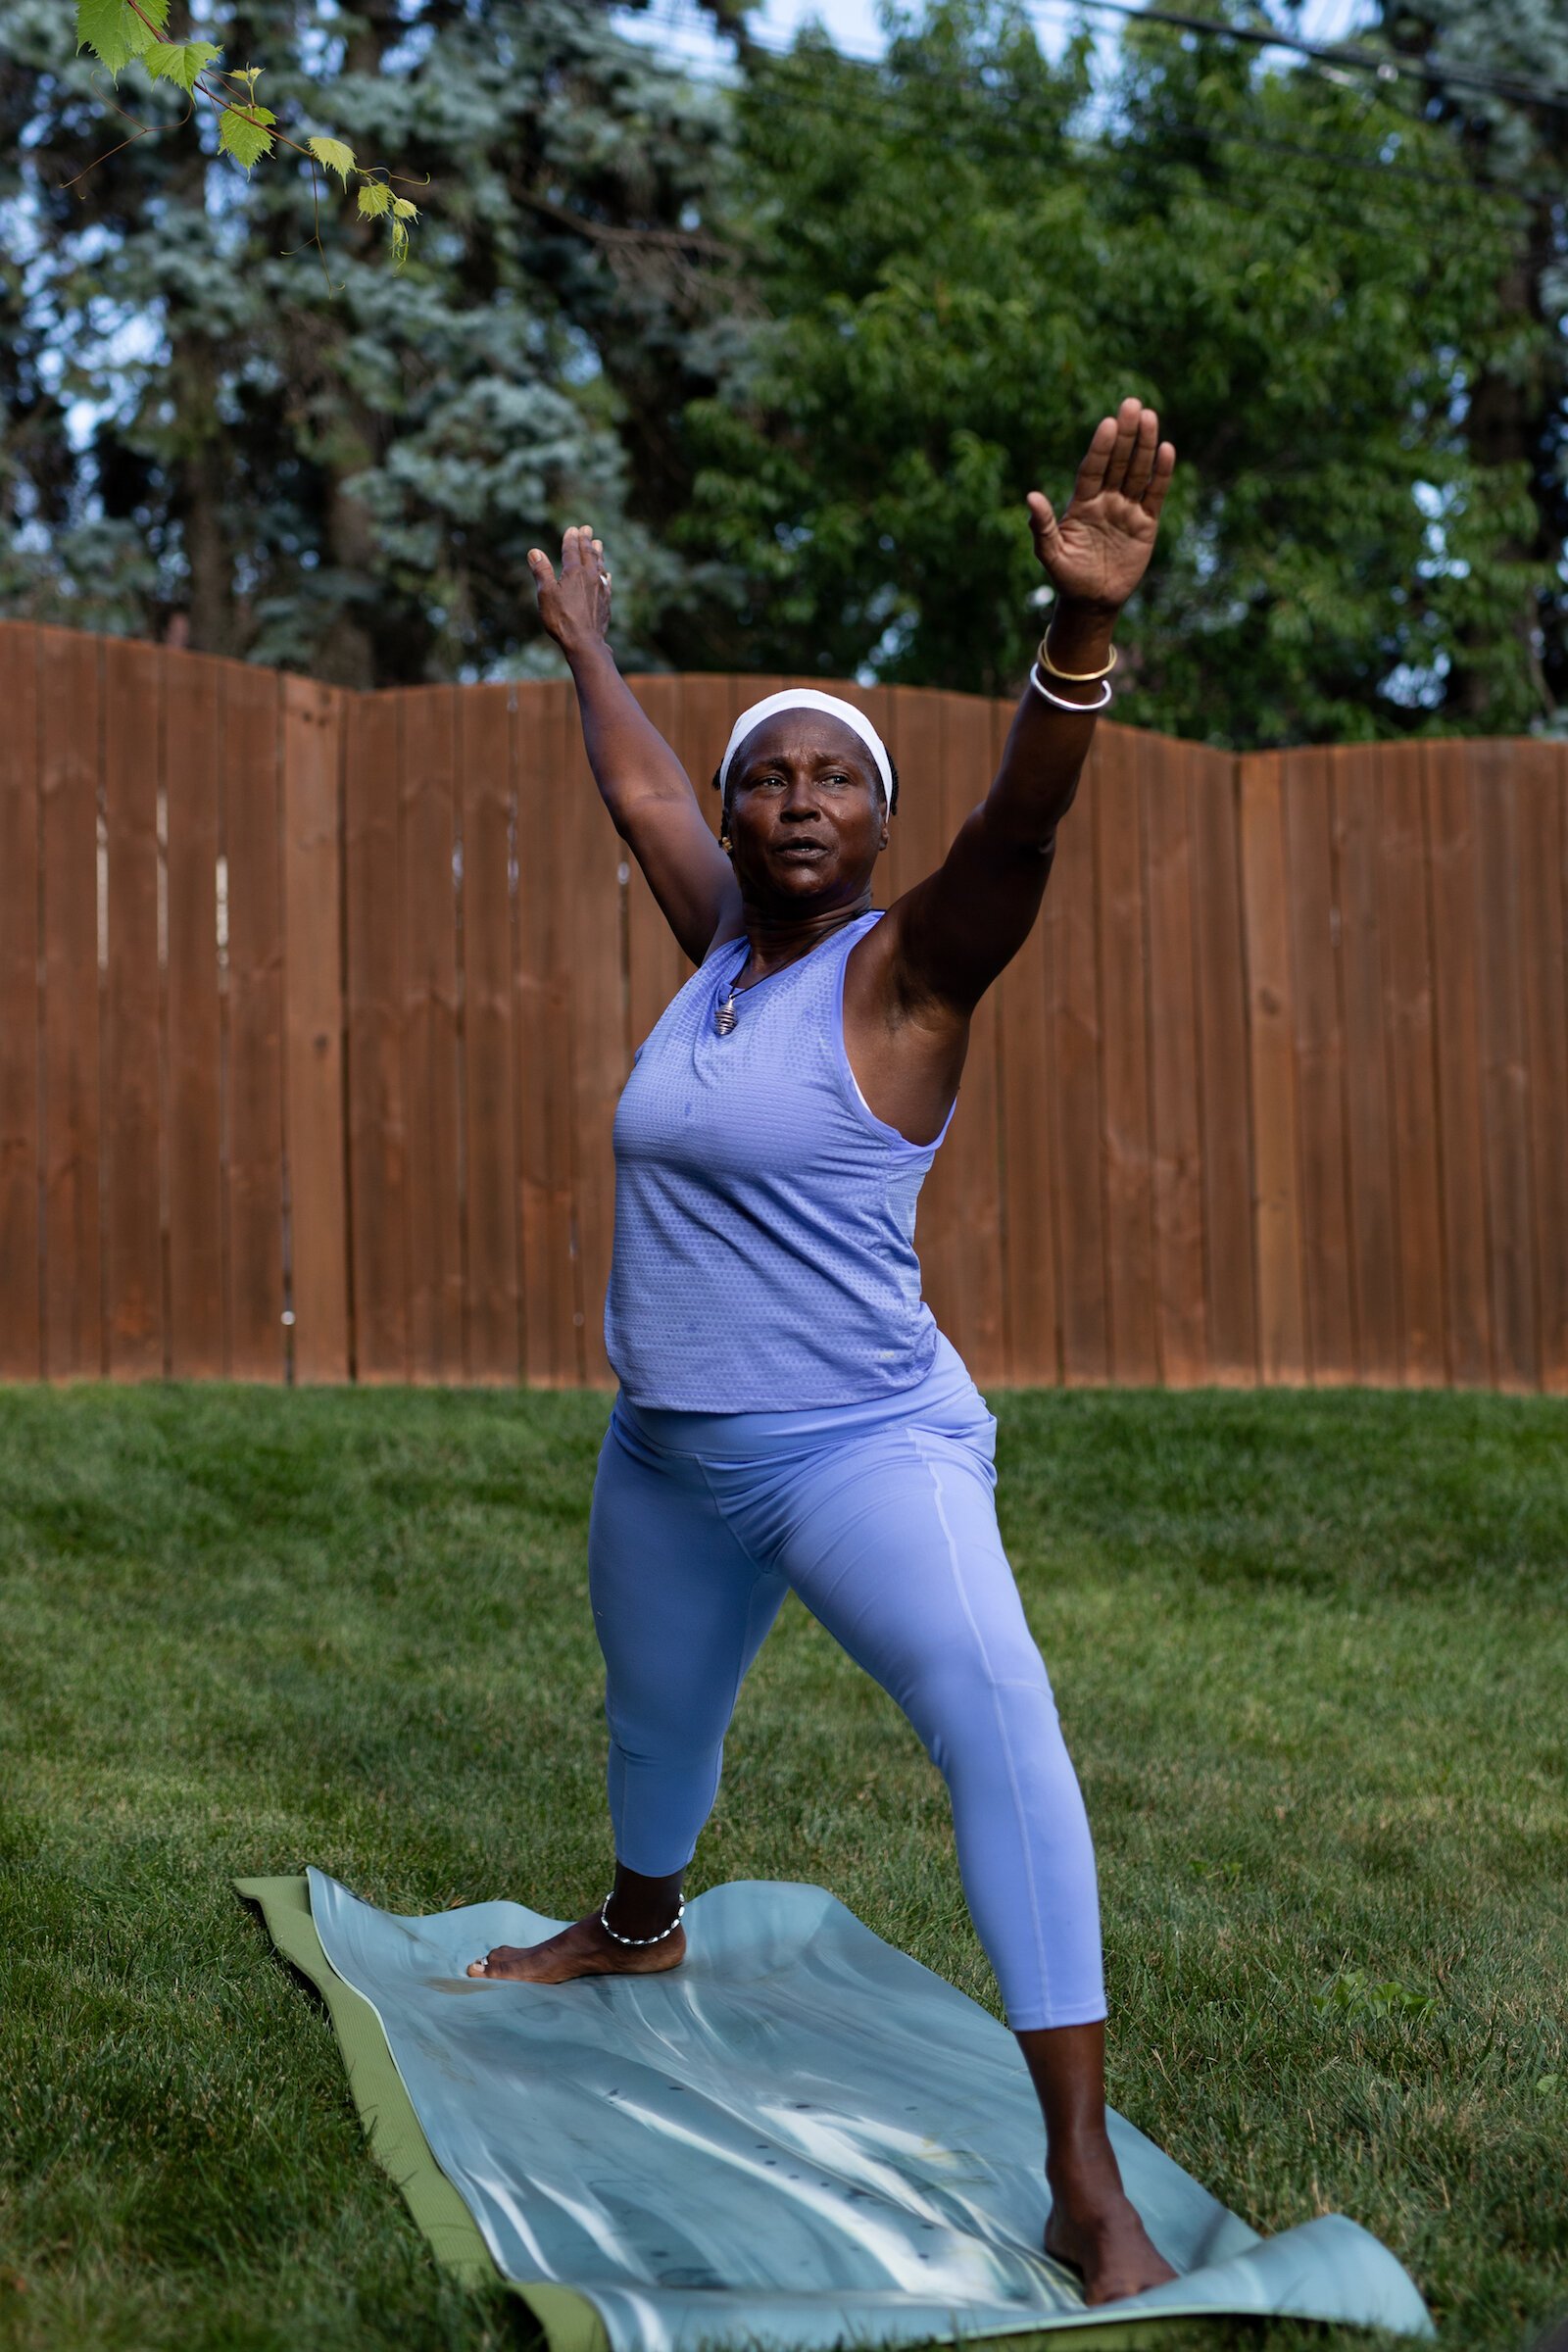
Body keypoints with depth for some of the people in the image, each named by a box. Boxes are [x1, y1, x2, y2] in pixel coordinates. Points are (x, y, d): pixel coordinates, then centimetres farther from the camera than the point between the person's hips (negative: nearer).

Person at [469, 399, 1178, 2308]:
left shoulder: (905, 969, -12)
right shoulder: (723, 944, 6)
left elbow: (1022, 822, -30)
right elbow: (635, 790, 24)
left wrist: (1082, 627, -46)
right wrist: (584, 646, 36)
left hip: (863, 1447, -7)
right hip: (665, 1458, 8)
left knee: (997, 1717, -27)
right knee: (655, 1719, 28)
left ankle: (1086, 2184, -30)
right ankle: (639, 1928, 60)